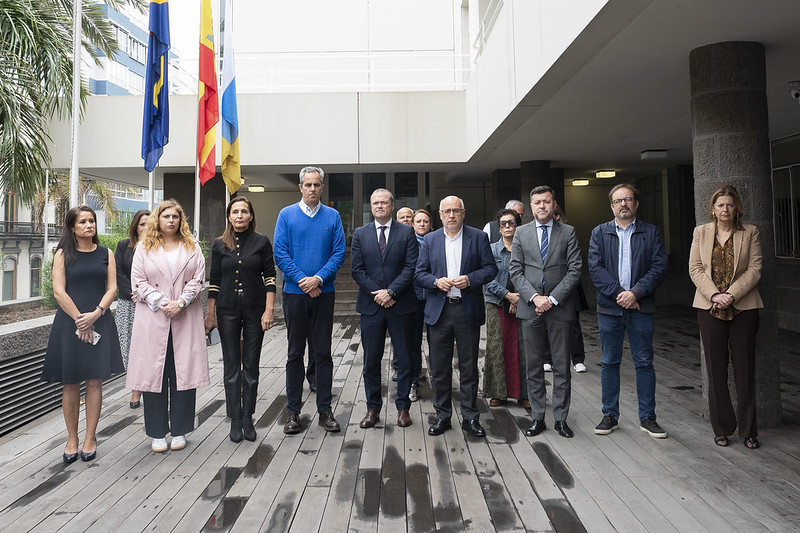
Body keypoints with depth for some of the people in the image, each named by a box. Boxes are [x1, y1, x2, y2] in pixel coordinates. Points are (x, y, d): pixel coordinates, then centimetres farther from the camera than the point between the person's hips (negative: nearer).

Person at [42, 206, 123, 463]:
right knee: (70, 383, 3)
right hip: (69, 322, -1)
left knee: (95, 381, 1)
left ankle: (90, 438, 12)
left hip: (99, 323, 1)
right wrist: (80, 320, -11)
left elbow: (112, 288, 3)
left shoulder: (105, 254, 9)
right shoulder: (63, 254, 4)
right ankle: (72, 439, 15)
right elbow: (59, 291, -4)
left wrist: (95, 314, -11)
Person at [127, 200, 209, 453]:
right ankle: (157, 433, 14)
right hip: (153, 319, 0)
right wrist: (161, 303, -10)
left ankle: (179, 430, 13)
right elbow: (138, 281, 2)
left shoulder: (192, 246, 11)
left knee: (183, 372, 1)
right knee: (154, 372, 2)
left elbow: (198, 279, 3)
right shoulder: (144, 247, 9)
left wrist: (181, 302, -10)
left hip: (185, 318, 1)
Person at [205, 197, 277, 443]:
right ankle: (235, 420, 15)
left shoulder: (261, 242, 0)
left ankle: (247, 418, 18)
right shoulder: (220, 245, 5)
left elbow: (270, 277, -2)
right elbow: (214, 281, 6)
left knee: (251, 365, 6)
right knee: (231, 365, 5)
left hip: (255, 310, -1)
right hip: (228, 311, 1)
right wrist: (210, 314, 5)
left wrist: (269, 310, -9)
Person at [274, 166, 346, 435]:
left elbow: (339, 253, -1)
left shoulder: (332, 216, 5)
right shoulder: (286, 215, 3)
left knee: (323, 352, 6)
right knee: (295, 353, 7)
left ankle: (325, 410, 16)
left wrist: (319, 278, -14)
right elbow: (280, 253, -3)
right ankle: (293, 411, 16)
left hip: (324, 293, 1)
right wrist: (303, 281, -12)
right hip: (295, 293, 0)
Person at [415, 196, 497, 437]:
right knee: (439, 368, 7)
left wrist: (470, 279, -16)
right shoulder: (430, 240, 9)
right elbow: (419, 274, 6)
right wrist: (436, 281, -13)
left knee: (469, 367, 7)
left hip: (468, 310, -1)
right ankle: (442, 415, 21)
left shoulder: (478, 237, 4)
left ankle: (470, 417, 20)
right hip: (439, 310, 2)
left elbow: (491, 268, 1)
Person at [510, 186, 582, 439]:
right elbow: (516, 271, 2)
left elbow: (574, 270, -3)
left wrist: (552, 299, -12)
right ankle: (537, 418, 18)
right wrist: (534, 297, -11)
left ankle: (561, 418, 18)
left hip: (560, 308, -1)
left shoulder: (568, 232, 4)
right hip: (530, 308, 1)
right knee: (534, 367, 7)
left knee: (561, 367, 6)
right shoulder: (521, 233, 8)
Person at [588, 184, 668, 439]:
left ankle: (647, 417, 18)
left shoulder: (651, 232, 6)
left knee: (644, 363, 6)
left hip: (641, 307, 0)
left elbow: (659, 267, -4)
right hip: (609, 306, 1)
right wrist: (618, 293, -13)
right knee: (610, 362, 8)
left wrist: (635, 293, -15)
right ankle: (610, 415, 19)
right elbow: (595, 268, -4)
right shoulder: (599, 233, 7)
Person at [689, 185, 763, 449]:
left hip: (743, 307, -1)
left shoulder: (750, 232, 4)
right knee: (716, 369, 6)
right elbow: (695, 269, 1)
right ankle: (722, 428, 18)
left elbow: (754, 269, -3)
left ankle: (748, 430, 18)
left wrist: (732, 294, -15)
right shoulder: (701, 232, 7)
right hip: (710, 308, 1)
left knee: (744, 369, 4)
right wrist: (714, 295, -13)